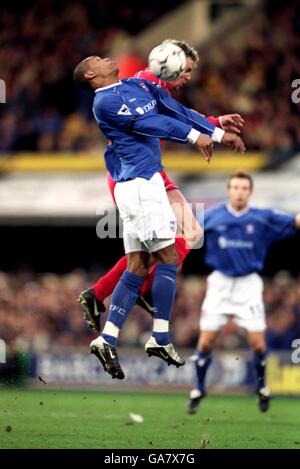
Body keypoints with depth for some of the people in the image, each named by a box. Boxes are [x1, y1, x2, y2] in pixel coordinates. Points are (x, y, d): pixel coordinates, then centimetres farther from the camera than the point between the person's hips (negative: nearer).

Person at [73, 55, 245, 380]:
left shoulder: (136, 85, 18)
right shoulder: (104, 102, -7)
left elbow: (174, 109, 17)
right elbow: (146, 122, -17)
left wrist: (219, 133, 14)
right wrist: (194, 135, -23)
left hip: (145, 182, 9)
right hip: (139, 184, -9)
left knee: (137, 267, 4)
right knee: (168, 257, -10)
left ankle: (107, 339, 0)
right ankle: (160, 339, -8)